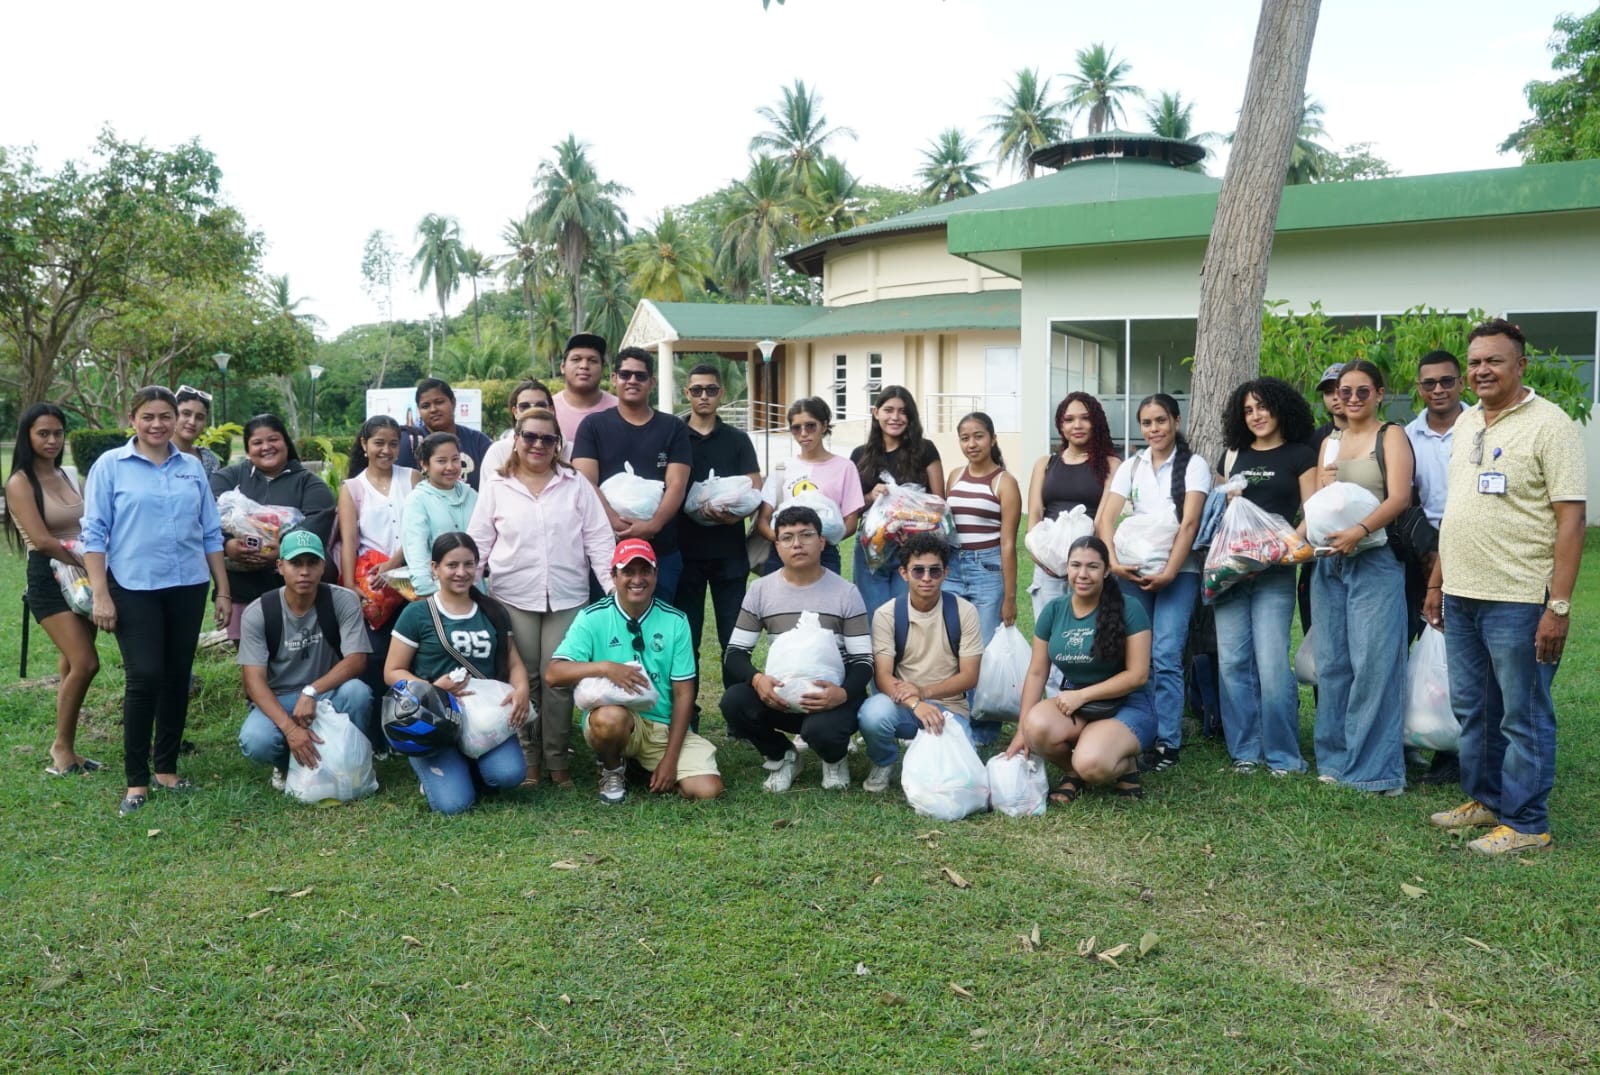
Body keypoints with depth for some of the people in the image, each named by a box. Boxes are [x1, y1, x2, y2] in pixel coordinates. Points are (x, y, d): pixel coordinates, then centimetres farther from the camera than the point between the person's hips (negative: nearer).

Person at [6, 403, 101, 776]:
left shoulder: (68, 477, 12)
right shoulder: (20, 482, -8)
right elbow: (42, 540, -16)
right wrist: (85, 563, -12)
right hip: (49, 579, -6)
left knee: (72, 665, 8)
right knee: (85, 663, -14)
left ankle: (65, 748, 16)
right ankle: (62, 746, 3)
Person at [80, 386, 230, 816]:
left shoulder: (193, 467, 8)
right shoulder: (110, 465, -1)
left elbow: (211, 533, 10)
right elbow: (94, 533, -3)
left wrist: (224, 591, 9)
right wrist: (100, 595, -10)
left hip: (187, 587, 4)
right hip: (134, 588, -3)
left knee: (177, 678, 9)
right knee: (145, 677, -9)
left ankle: (166, 767, 22)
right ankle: (136, 779, 2)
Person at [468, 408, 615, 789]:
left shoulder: (576, 484, 4)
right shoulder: (496, 486, 5)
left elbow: (598, 539, 3)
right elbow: (479, 542, 7)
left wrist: (613, 585, -4)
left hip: (567, 597, 0)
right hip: (513, 597, 0)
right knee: (523, 679, 4)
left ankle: (558, 759, 12)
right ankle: (527, 759, 15)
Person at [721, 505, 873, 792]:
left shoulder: (846, 593, -4)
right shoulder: (760, 590, 2)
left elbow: (863, 661, -5)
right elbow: (734, 653, 1)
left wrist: (843, 693, -28)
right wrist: (757, 679, -23)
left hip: (831, 695, -2)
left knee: (820, 730, -36)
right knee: (734, 701, -27)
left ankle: (835, 758, 5)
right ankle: (781, 757, 3)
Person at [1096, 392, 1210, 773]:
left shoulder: (1193, 465, 2)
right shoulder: (1131, 467, 12)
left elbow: (1189, 523, -8)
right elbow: (1106, 518, 1)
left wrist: (1169, 572, -17)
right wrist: (1113, 562, -15)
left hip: (1178, 571, -3)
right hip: (1133, 570, 3)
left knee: (1165, 656, -10)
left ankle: (1167, 743, -4)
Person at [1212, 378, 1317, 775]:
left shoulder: (1300, 454, 6)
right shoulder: (1233, 454, 17)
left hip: (1273, 571, -4)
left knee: (1272, 664, -10)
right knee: (1232, 661, 1)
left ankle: (1283, 756, 1)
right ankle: (1245, 752, 10)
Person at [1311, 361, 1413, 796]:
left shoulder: (1391, 436, 1)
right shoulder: (1330, 442, 17)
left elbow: (1399, 497, -12)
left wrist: (1360, 531, -26)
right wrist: (1321, 487, -5)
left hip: (1376, 561, -5)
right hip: (1330, 562, 6)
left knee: (1374, 663, -7)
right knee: (1331, 663, 7)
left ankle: (1375, 766, -1)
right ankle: (1336, 758, 16)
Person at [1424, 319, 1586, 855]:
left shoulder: (1548, 425, -9)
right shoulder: (1466, 423, 13)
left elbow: (1571, 518, -13)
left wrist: (1559, 605, -18)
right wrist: (1437, 581, 17)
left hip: (1517, 600, -7)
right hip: (1460, 595, 7)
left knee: (1522, 716, 3)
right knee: (1470, 709, 16)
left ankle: (1525, 823, 13)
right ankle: (1483, 799, 31)